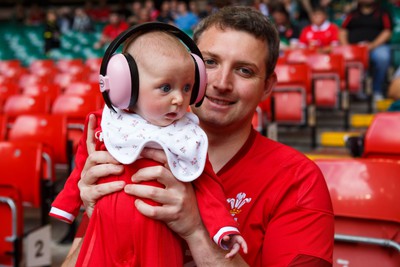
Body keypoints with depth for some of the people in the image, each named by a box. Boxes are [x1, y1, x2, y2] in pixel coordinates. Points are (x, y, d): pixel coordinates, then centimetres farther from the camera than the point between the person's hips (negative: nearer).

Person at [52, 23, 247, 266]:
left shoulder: (187, 138, -4)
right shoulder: (109, 126, -3)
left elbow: (207, 187, -4)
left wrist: (224, 228, -15)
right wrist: (65, 207, 19)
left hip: (157, 237, -1)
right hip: (106, 234, 1)